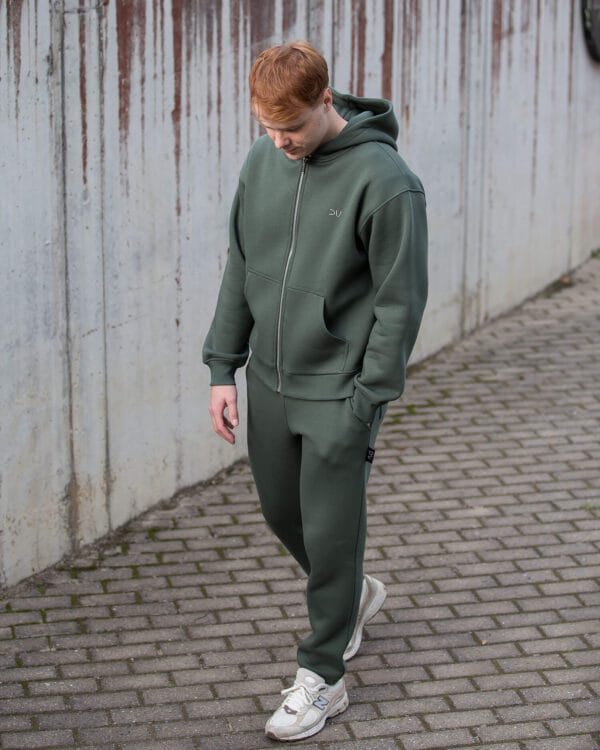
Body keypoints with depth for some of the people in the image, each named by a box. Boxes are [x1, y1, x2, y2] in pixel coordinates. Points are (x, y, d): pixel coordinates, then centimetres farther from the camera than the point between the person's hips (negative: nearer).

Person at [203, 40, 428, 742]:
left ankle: (321, 676, 18)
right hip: (270, 383, 7)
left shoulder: (384, 180, -18)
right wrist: (224, 368, 6)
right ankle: (353, 595, 46)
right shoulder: (262, 162, 1)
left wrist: (366, 400, -14)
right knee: (282, 512, 18)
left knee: (330, 532, 1)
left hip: (338, 394, -6)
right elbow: (240, 270, 9)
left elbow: (400, 302, -14)